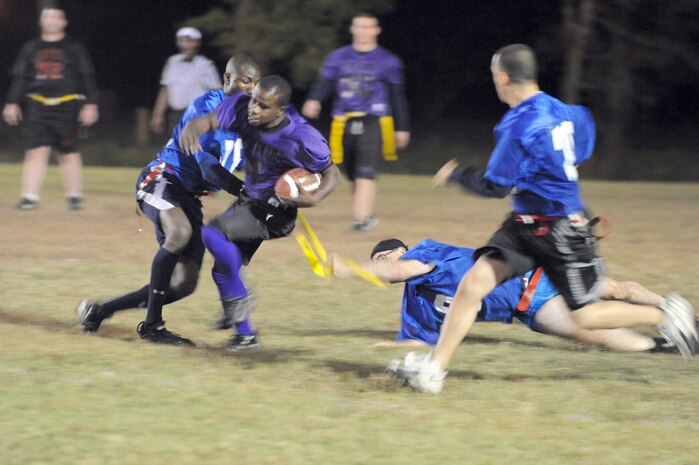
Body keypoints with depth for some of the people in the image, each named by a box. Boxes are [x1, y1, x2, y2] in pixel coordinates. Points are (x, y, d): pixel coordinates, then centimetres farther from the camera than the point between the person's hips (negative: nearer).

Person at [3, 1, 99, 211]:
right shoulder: (30, 49, 14)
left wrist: (90, 105, -4)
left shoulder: (75, 49, 8)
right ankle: (30, 197, -10)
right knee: (35, 151, -8)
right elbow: (19, 78, 14)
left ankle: (74, 196, 11)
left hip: (67, 107, -2)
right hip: (36, 106, 2)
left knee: (69, 153, -1)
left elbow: (87, 78, 5)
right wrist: (12, 103, 5)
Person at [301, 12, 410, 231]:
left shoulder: (388, 61, 6)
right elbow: (325, 82, -2)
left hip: (372, 123, -3)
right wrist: (314, 100, -23)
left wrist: (402, 128, 9)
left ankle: (362, 219, -22)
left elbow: (397, 96, 9)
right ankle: (366, 215, 24)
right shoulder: (338, 58, 10)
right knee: (353, 176, 9)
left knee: (366, 174, -16)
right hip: (344, 123, 3)